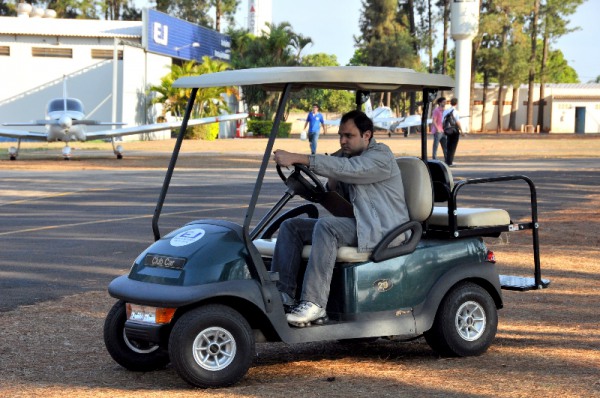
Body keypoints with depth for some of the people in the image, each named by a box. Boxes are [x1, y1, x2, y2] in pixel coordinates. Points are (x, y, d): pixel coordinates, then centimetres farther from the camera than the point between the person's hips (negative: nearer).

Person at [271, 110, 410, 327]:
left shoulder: (381, 156, -10)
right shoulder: (349, 157, 19)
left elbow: (346, 169, -28)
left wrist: (298, 158, -33)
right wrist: (332, 185, -4)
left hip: (383, 230, -9)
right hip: (354, 225, 9)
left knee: (326, 226, -34)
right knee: (291, 226, -4)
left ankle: (314, 304, -38)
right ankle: (283, 295, -15)